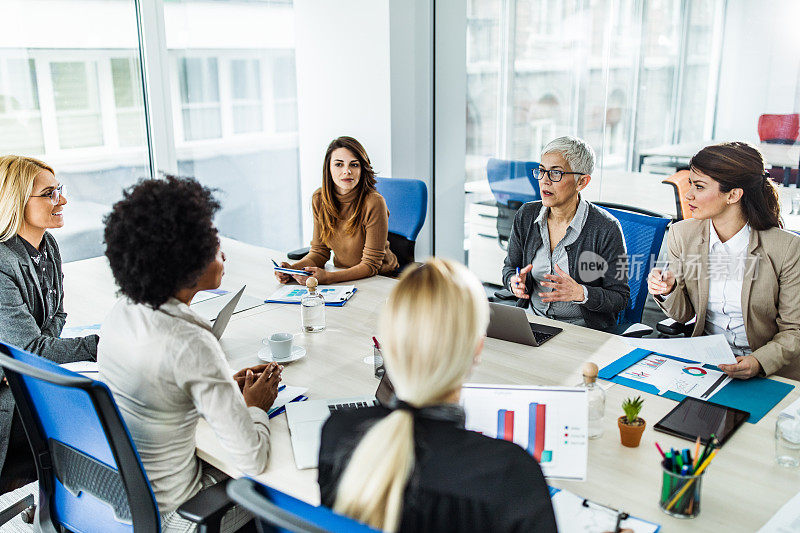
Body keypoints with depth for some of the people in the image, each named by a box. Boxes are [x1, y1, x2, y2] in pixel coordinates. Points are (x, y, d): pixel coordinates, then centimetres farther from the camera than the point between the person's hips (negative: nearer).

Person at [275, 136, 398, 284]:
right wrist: (293, 269, -18)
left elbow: (370, 265, -19)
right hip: (341, 275, 4)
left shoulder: (374, 202, -21)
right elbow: (319, 251, 2)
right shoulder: (319, 199, -5)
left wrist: (327, 277, -31)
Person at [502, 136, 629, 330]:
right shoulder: (526, 215, 2)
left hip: (583, 328, -4)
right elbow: (510, 267, 15)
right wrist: (515, 282, -9)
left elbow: (620, 298, -7)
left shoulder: (605, 228, -12)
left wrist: (579, 293, -26)